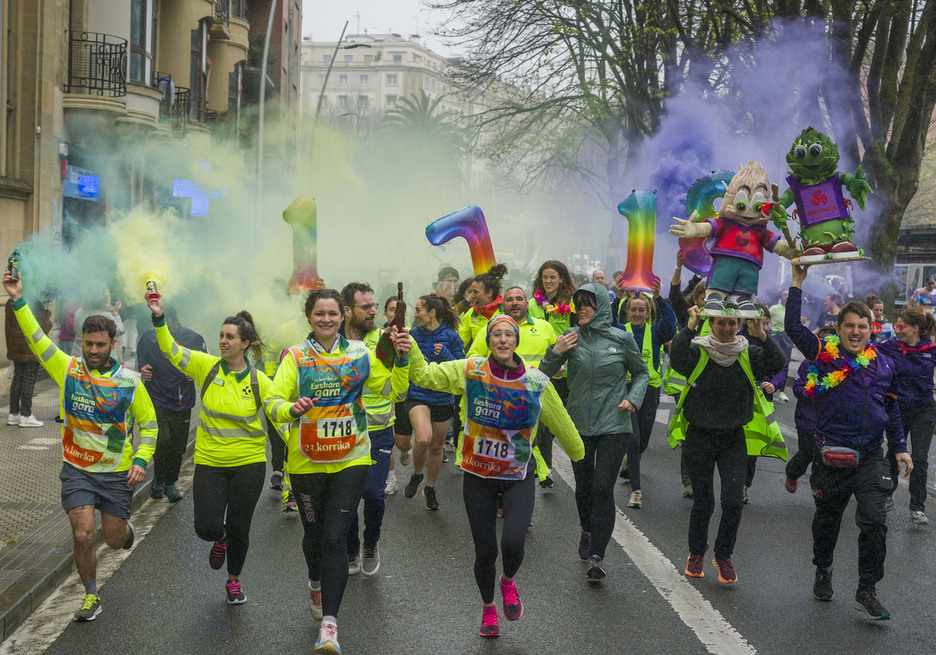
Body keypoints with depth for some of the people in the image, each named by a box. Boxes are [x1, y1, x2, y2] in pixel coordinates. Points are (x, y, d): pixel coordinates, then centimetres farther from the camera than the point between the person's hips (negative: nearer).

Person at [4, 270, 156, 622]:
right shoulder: (68, 369, -3)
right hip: (77, 470, 0)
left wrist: (141, 460, -8)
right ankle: (91, 596, 14)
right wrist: (18, 301, -23)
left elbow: (149, 423, 3)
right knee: (82, 535, -9)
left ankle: (124, 526, 48)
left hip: (117, 473, 0)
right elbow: (36, 339, -12)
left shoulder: (130, 381, -5)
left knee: (113, 539, 9)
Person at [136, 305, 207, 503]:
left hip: (182, 401, 2)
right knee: (162, 440, -18)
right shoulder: (148, 337, -1)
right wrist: (143, 371, -9)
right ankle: (158, 479, 5)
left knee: (178, 446, 8)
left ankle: (170, 483, 28)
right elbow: (141, 360, 13)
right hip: (157, 399, -1)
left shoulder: (193, 338, -1)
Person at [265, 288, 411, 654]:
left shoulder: (360, 354, 2)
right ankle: (316, 583, 50)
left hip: (350, 459, -1)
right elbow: (274, 403, -10)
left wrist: (401, 359, -15)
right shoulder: (295, 356, -2)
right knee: (313, 533, 17)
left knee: (335, 538, -8)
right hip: (307, 462, 1)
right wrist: (292, 409, -32)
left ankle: (329, 625, -7)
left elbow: (395, 392, 1)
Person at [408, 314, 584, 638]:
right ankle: (488, 606, 37)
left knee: (513, 544, -19)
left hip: (519, 477, 0)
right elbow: (425, 375, -3)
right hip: (477, 476, 1)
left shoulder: (536, 382, -7)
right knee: (485, 552, 7)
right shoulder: (470, 371, -7)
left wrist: (581, 456, 18)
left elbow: (562, 424, 6)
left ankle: (508, 582, 19)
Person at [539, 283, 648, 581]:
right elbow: (545, 373, 5)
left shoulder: (622, 339, -3)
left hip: (614, 425, -2)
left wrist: (633, 399, -5)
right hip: (579, 422, 3)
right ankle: (587, 530, 42)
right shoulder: (572, 336, 1)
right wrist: (555, 352, -13)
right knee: (583, 484, 15)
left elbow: (641, 373, 11)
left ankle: (596, 556, -5)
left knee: (603, 488, -9)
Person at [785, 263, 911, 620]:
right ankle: (823, 572, 38)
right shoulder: (825, 354, -3)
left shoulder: (884, 365, 7)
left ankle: (867, 591, 4)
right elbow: (793, 327, -12)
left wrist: (900, 448, 15)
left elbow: (891, 410, 17)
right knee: (827, 520, 15)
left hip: (870, 457, 2)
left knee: (874, 522, -8)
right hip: (832, 456, -1)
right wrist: (797, 283, -11)